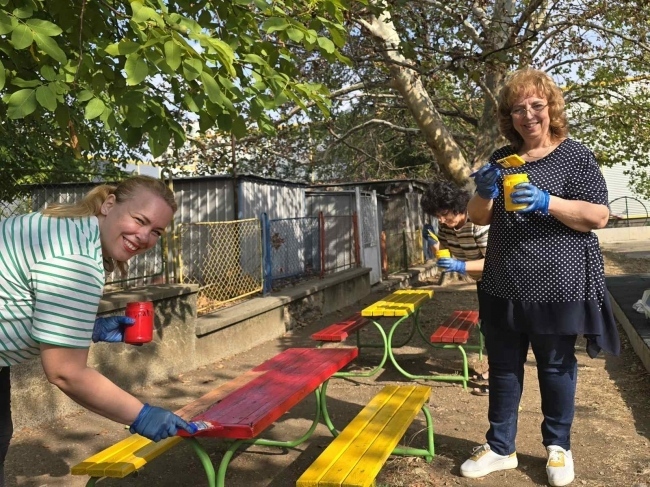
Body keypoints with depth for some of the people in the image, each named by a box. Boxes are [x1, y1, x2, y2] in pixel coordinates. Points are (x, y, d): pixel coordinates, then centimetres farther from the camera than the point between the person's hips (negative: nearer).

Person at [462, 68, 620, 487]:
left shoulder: (575, 155, -3)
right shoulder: (502, 159, 9)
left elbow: (600, 216, -9)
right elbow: (478, 217, 10)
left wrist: (547, 203, -24)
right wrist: (485, 193, -13)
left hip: (557, 286, -4)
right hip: (503, 287, 4)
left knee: (556, 366, 10)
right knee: (503, 367, 10)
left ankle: (558, 446, 30)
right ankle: (500, 447, 25)